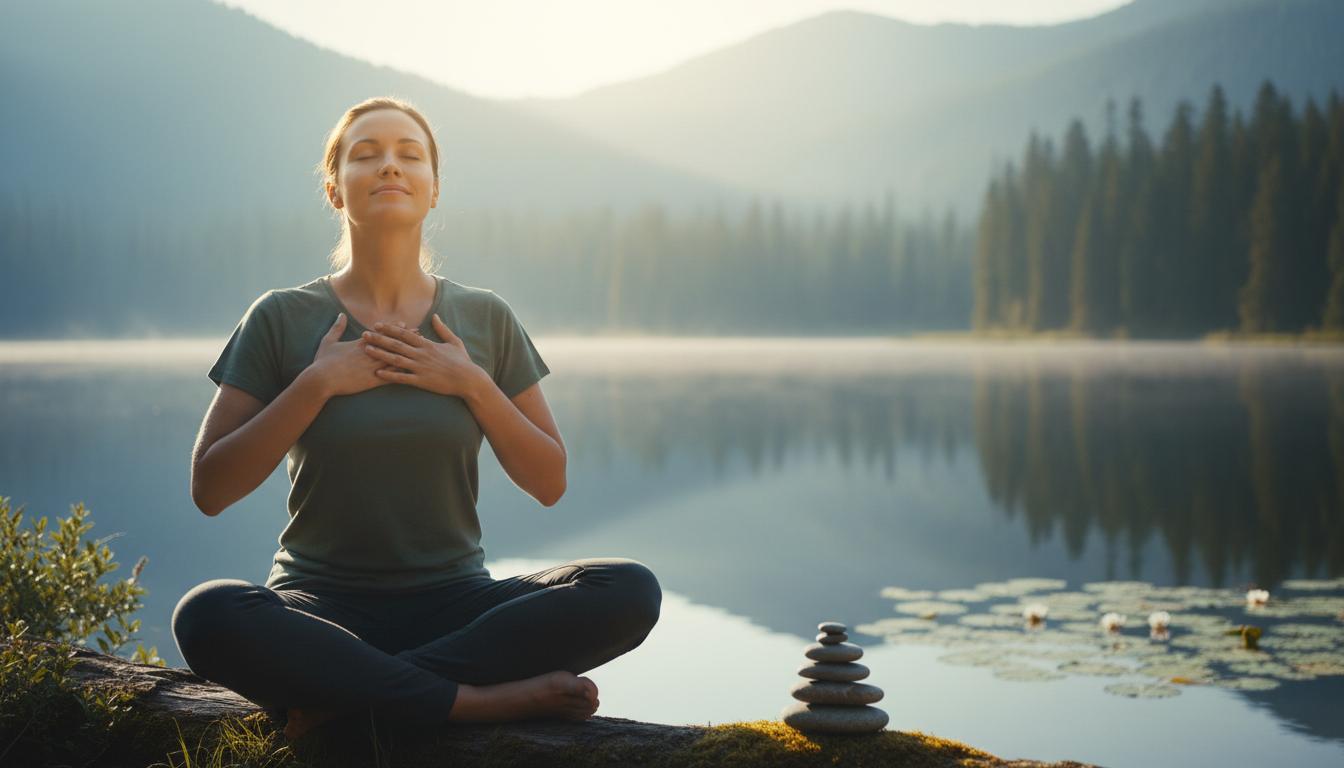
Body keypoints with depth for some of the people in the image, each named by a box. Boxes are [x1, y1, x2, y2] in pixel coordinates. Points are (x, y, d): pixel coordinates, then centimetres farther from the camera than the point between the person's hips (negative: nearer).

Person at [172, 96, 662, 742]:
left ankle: (346, 694, -22)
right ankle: (487, 700, -26)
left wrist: (473, 385, -7)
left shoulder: (486, 319, 7)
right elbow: (210, 490, -3)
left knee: (630, 591, -25)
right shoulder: (282, 319, 1)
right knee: (205, 617, -36)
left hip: (453, 603, 2)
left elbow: (548, 483, 8)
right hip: (323, 608, -2)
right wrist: (317, 384, -12)